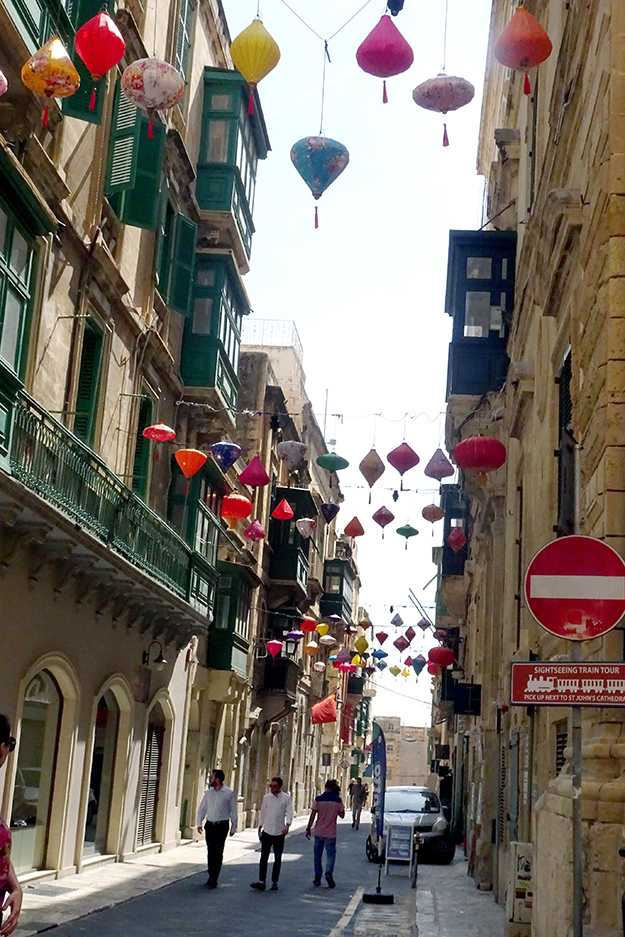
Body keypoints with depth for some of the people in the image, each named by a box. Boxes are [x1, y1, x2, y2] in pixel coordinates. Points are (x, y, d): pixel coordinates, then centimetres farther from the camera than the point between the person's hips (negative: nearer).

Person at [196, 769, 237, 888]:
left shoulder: (229, 793, -4)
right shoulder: (208, 792, 8)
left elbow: (233, 811, 0)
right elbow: (202, 808, 13)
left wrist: (233, 827, 0)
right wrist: (199, 822, 4)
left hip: (222, 826, -4)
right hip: (210, 825, 4)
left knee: (218, 852, -5)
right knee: (210, 851, 6)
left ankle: (214, 879, -1)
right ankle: (211, 875, 19)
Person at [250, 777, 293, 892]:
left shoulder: (286, 798, -1)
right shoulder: (266, 797, 6)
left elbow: (289, 812, -6)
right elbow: (263, 813, 12)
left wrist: (287, 826, -20)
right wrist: (260, 828, 10)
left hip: (279, 833, -1)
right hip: (267, 831, 2)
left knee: (277, 859, 6)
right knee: (264, 857, -5)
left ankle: (274, 882, 14)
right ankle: (261, 882, -6)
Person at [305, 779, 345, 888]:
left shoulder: (318, 799, -6)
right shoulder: (338, 800, -6)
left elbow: (313, 816, -6)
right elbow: (342, 815, 6)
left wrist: (308, 829, 2)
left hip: (319, 832, 1)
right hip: (331, 833, -1)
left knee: (318, 855, 13)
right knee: (331, 854, 6)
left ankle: (317, 877, 17)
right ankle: (329, 873, -17)